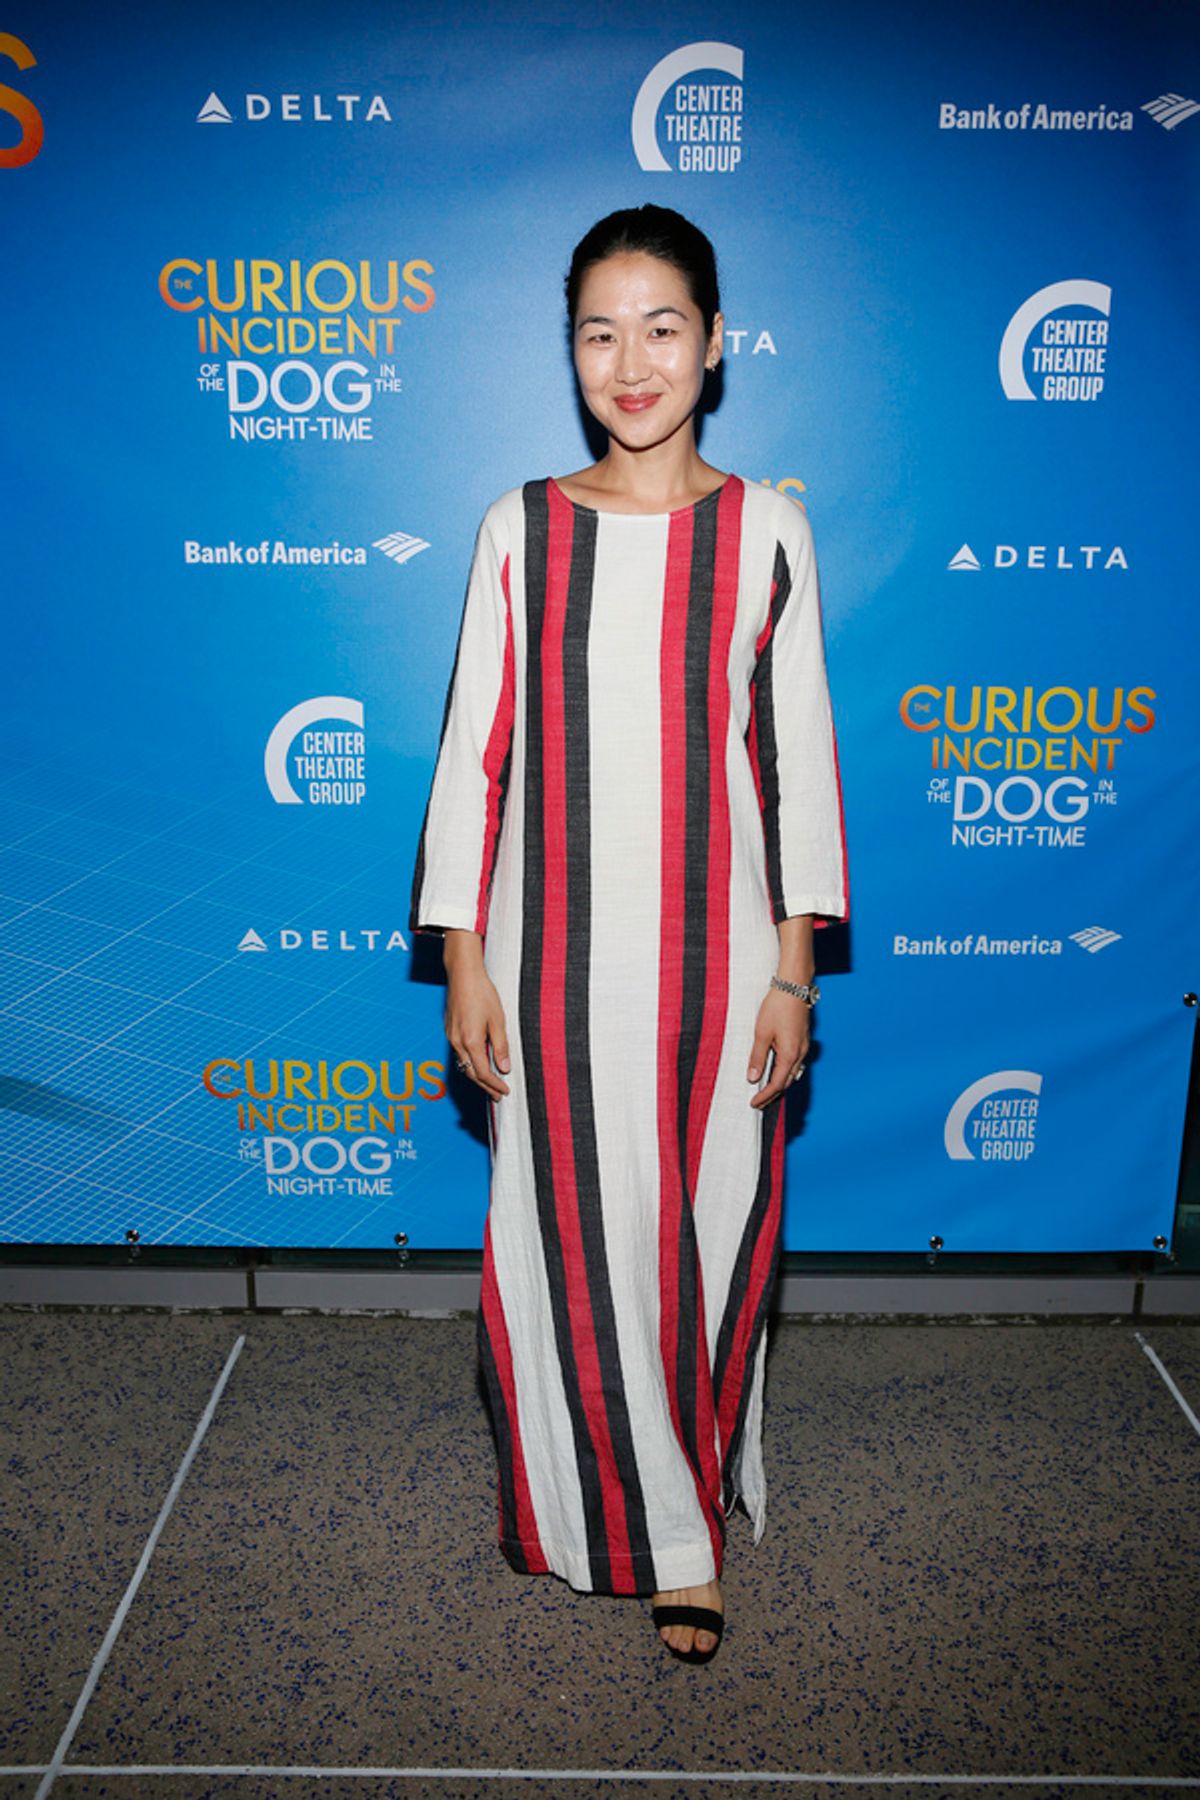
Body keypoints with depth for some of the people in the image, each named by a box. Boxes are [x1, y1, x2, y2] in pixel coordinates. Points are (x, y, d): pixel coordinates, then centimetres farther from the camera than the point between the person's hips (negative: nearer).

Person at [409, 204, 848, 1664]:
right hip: (554, 952, 1)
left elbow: (800, 756, 2)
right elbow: (471, 751, 2)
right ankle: (657, 1526, 34)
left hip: (716, 950, 0)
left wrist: (793, 969, -2)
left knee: (709, 1233, 9)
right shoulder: (518, 529, 2)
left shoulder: (767, 531, 1)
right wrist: (463, 959, -2)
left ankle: (691, 1499, 36)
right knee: (570, 1236, 8)